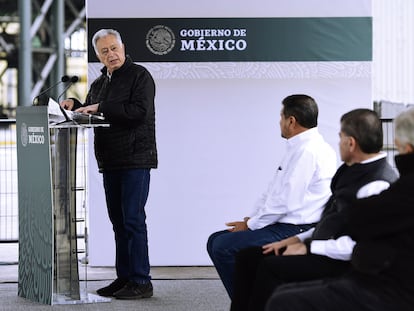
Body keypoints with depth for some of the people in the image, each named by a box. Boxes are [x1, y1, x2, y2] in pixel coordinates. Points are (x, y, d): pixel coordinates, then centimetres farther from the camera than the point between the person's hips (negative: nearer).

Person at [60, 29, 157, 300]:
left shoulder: (139, 75, -6)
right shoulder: (99, 83, 19)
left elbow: (139, 111, -19)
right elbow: (91, 114, 25)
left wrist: (100, 108, -18)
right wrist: (75, 105, 4)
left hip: (135, 159, -8)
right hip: (110, 162, 8)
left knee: (133, 219, -10)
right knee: (118, 221, 11)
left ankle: (141, 282, -8)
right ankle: (124, 277, 17)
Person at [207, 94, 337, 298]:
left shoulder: (307, 151, -17)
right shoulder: (299, 147, 16)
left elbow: (285, 201, -20)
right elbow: (272, 192, 18)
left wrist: (250, 224, -10)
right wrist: (253, 218, 7)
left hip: (295, 231, -11)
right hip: (284, 225, 11)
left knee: (223, 247, -17)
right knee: (215, 241, 7)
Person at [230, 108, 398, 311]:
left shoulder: (377, 185, -19)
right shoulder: (356, 171, 13)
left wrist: (308, 248, -18)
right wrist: (298, 239, 11)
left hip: (346, 263, -10)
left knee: (272, 266, -24)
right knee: (248, 256, 3)